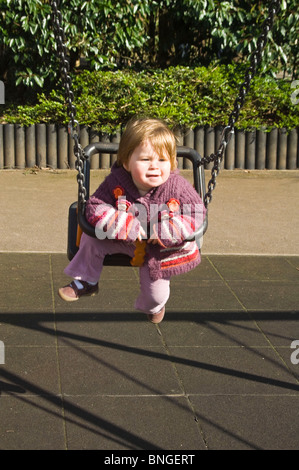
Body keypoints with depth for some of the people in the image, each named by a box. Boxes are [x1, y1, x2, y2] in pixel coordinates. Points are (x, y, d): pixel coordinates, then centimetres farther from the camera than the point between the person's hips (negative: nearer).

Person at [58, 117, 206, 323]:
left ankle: (155, 307, 52)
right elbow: (95, 207, -23)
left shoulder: (178, 188, -28)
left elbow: (197, 214, -20)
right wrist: (128, 227, -35)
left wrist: (165, 230, -31)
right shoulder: (116, 183, -24)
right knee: (93, 237, -15)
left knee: (155, 294, 9)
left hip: (162, 250, -1)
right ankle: (86, 281, 11)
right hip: (126, 241, 1)